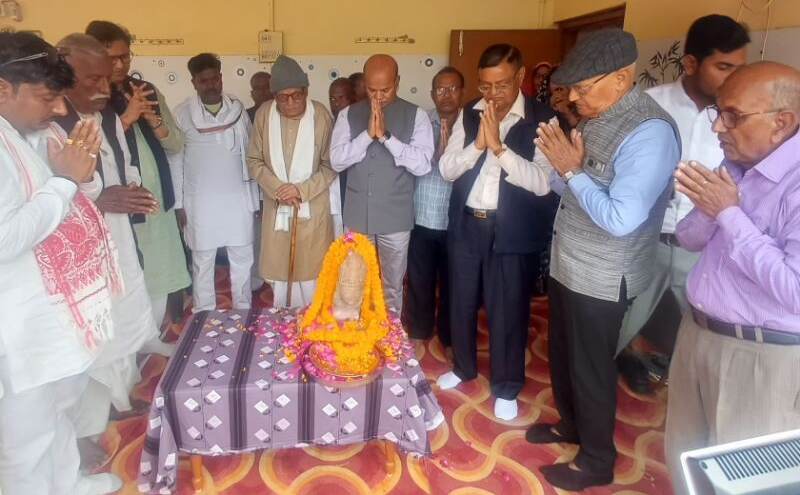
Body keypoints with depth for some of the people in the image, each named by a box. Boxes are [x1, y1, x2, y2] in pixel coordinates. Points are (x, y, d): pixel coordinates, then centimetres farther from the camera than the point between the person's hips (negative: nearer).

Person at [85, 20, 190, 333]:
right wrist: (126, 118, -22)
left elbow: (176, 144, 5)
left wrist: (152, 118, -12)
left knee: (159, 278, 15)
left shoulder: (148, 91, 8)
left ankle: (150, 340, 34)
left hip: (158, 202, 5)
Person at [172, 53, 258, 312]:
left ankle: (244, 312, 25)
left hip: (238, 199, 2)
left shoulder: (237, 108, 2)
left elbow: (249, 153, 7)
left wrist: (254, 197, 6)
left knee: (243, 260, 9)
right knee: (202, 263, 8)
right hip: (200, 203, -2)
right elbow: (176, 161, -1)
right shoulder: (183, 113, -4)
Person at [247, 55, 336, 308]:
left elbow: (330, 165, -6)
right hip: (276, 208, 2)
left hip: (312, 208, -2)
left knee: (311, 272, 5)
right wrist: (277, 189, -13)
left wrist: (302, 190, -17)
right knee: (279, 272, 11)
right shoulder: (263, 114, -4)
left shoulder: (321, 115, -10)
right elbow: (254, 161, 2)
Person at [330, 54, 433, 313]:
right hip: (357, 216, 2)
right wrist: (368, 134, -19)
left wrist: (386, 136, -22)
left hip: (396, 217, -1)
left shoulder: (416, 115, -4)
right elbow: (336, 160, -8)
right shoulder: (348, 114, 2)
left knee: (392, 286, 14)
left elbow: (423, 165, -15)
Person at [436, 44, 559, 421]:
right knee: (461, 303, 17)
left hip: (513, 231, -4)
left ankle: (506, 387, 28)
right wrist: (477, 144, -17)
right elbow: (446, 169, -1)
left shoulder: (544, 119, -10)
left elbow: (543, 183, -18)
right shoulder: (468, 114, 3)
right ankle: (463, 367, 41)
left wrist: (498, 146, -24)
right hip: (466, 224, 4)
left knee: (507, 311, 7)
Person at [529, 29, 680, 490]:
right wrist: (561, 163, -12)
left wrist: (572, 171, -23)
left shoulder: (650, 131, -24)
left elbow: (621, 220, -29)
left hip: (601, 277, -8)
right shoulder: (597, 117, 2)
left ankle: (597, 460, 32)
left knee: (591, 367, 9)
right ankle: (570, 424, 48)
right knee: (562, 353, 23)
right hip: (568, 263, 8)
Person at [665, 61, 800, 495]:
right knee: (685, 456, 24)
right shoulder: (736, 165, 5)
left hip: (762, 357, -7)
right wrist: (707, 209, -12)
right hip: (697, 333, 8)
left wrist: (729, 213, -24)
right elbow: (690, 239, 11)